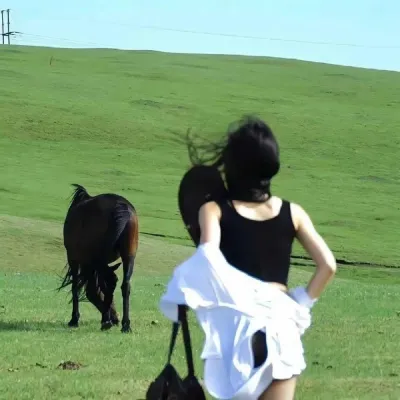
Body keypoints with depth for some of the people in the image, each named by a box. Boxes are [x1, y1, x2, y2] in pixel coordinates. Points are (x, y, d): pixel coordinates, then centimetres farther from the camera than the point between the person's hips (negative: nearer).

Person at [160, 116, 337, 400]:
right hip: (283, 324, 1)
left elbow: (208, 259, -18)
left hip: (237, 323, -1)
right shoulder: (292, 213, 8)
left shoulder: (215, 210, 1)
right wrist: (302, 304, 9)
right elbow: (328, 265, 0)